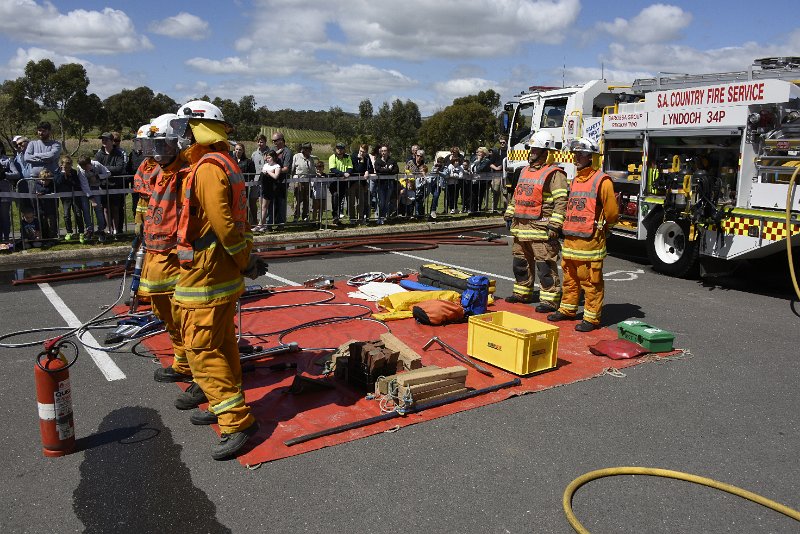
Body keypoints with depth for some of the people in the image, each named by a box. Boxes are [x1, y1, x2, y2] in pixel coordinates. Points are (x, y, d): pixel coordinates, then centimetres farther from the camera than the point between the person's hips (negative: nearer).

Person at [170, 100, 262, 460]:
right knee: (222, 343, 19)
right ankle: (225, 405, 33)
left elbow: (224, 224, -24)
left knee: (202, 349, -5)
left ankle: (237, 421, -1)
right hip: (223, 275, 10)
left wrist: (246, 261, -13)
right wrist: (246, 260, 12)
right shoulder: (222, 164, 14)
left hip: (205, 279, -10)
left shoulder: (208, 168, -19)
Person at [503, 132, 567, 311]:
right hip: (521, 227, 9)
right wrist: (509, 214, 21)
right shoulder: (525, 171, 18)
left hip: (541, 228, -8)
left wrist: (554, 225, -21)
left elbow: (561, 201, -16)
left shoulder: (554, 174, -9)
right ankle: (522, 293, 31)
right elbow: (516, 195, 27)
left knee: (545, 266, -6)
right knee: (520, 262, 17)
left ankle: (550, 300, 0)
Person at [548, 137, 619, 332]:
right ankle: (568, 309, 29)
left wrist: (600, 229, 5)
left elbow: (612, 212, -8)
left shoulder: (601, 181, -9)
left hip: (590, 241, -8)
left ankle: (592, 318, 4)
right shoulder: (576, 180, 16)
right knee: (570, 277, 17)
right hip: (570, 239, 8)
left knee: (591, 281, -2)